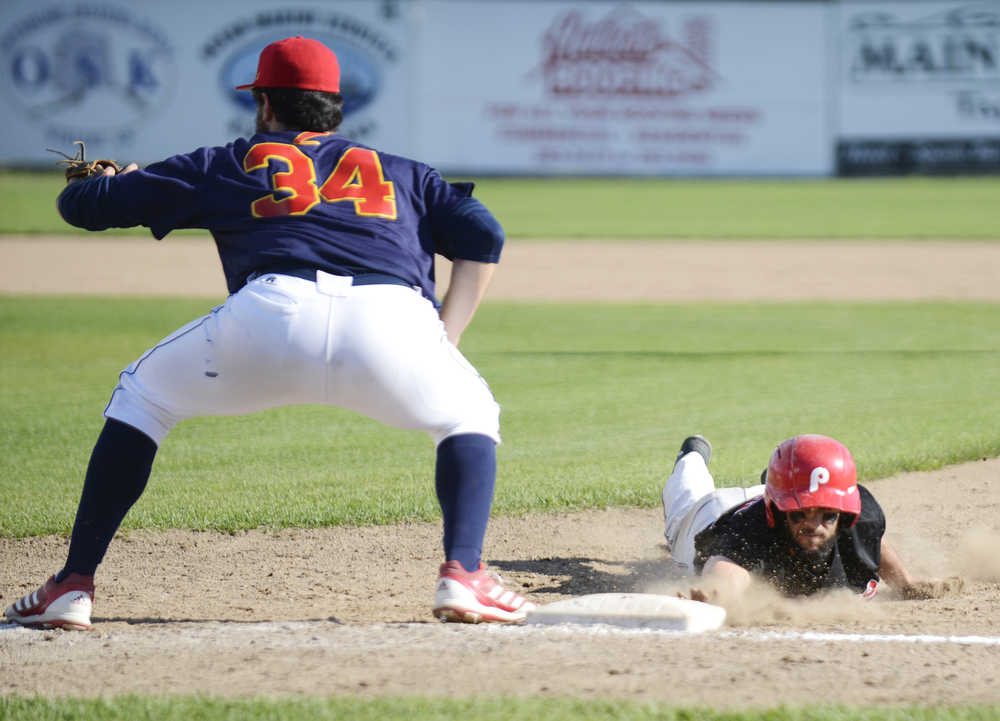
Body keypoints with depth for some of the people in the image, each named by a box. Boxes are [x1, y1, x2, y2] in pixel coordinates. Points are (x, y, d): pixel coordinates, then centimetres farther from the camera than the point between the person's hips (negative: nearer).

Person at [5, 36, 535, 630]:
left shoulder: (224, 165, 31)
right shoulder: (401, 173, 36)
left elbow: (82, 204, 33)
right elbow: (484, 235, 20)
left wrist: (108, 180, 57)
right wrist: (445, 343, 24)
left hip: (270, 314, -1)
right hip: (394, 317, 1)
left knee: (141, 397, 26)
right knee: (472, 417, 29)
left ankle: (73, 585, 17)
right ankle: (463, 575, 5)